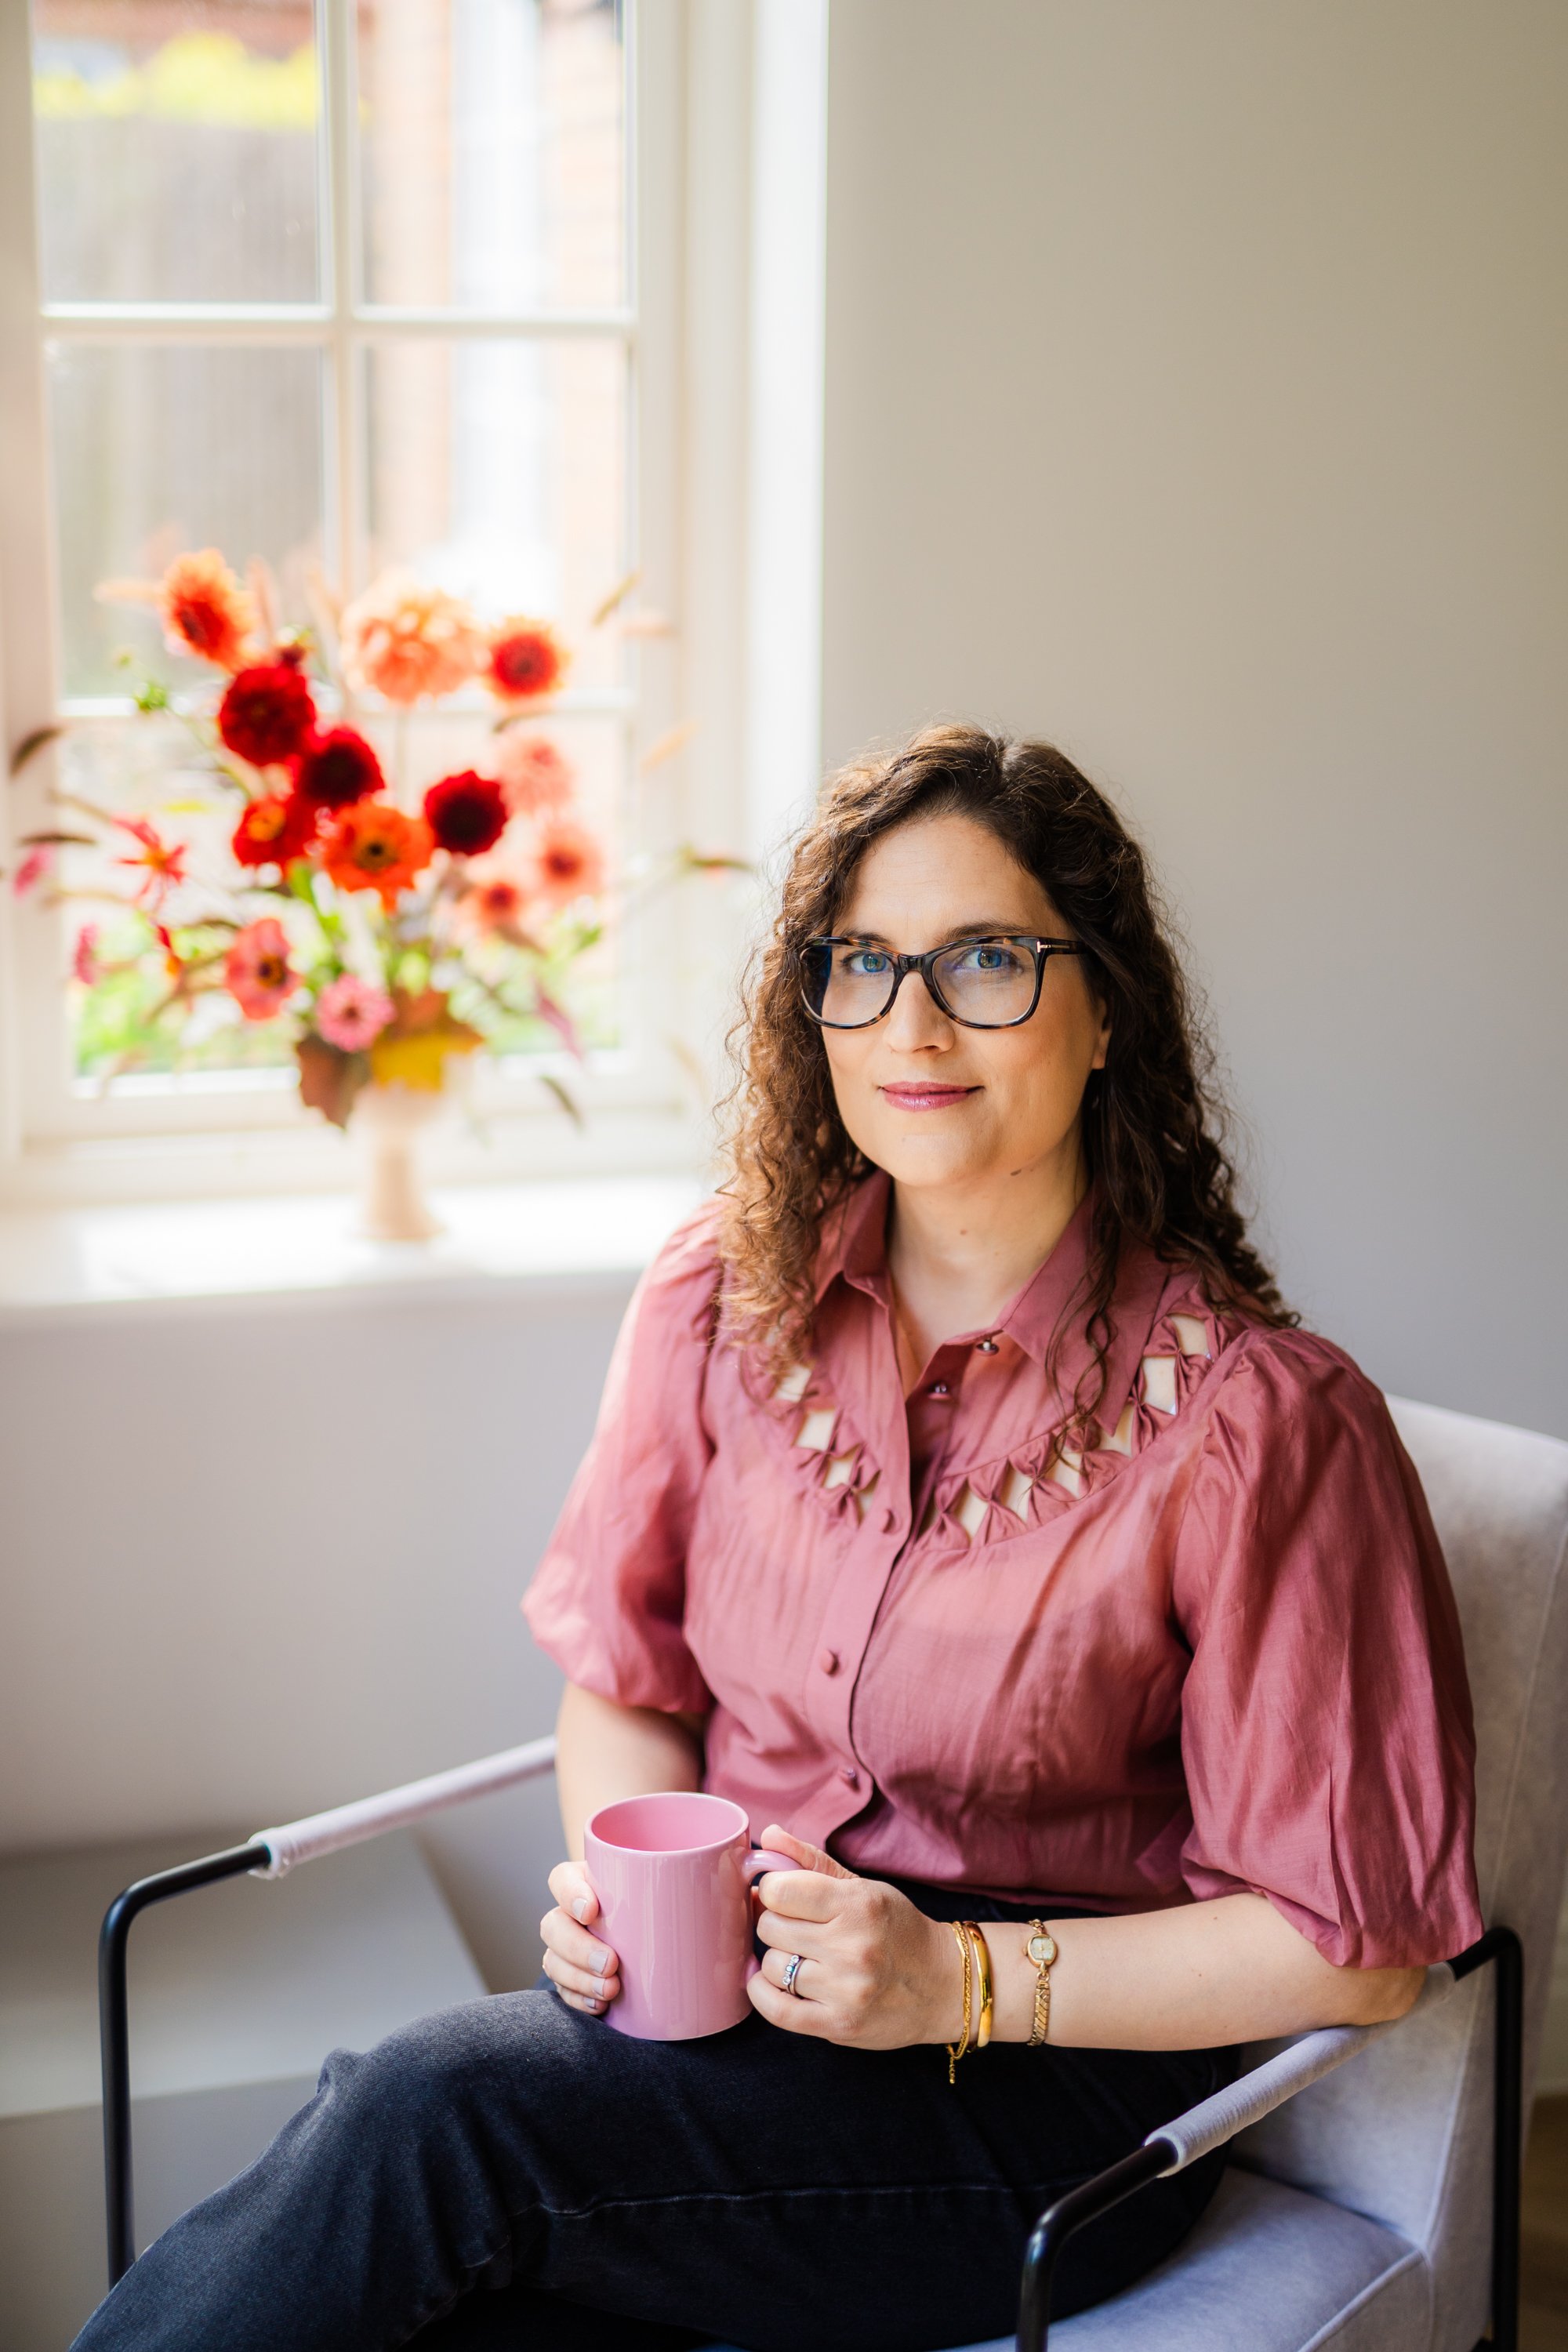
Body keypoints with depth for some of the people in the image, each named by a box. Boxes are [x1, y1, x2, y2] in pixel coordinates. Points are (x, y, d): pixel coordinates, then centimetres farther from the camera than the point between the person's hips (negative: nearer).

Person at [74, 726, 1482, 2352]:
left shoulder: (1253, 1418, -13)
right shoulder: (725, 1294, 2)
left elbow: (1354, 1944, -9)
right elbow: (630, 1681, 13)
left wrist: (960, 1982, -18)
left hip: (1058, 2070, -4)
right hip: (720, 1991, 4)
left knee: (429, 2116, -26)